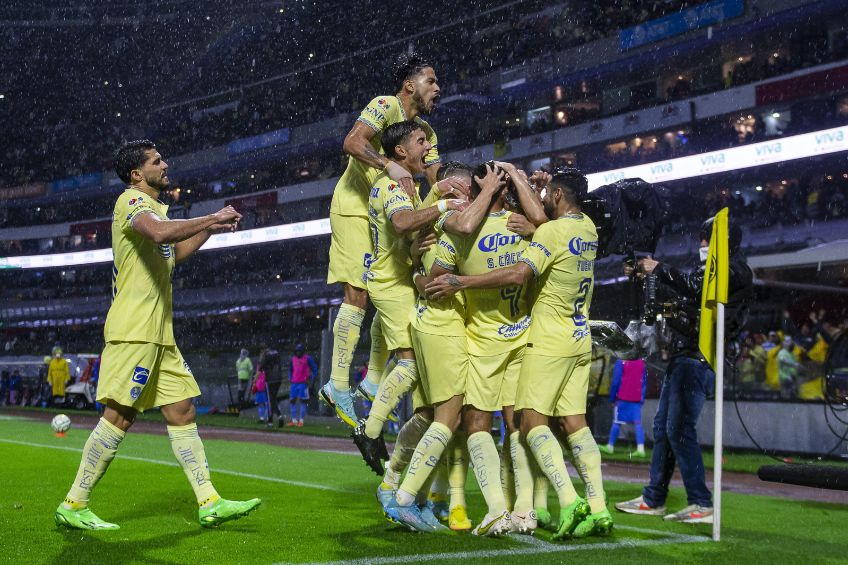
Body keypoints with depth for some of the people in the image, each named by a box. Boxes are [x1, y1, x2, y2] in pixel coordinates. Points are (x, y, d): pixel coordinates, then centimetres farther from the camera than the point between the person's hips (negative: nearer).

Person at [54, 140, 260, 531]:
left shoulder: (151, 206, 22)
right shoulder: (132, 200, -8)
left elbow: (174, 254, 36)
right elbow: (160, 233, -31)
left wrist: (210, 227, 23)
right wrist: (211, 219, -23)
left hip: (159, 334, 10)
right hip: (133, 331, -10)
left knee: (182, 412, 5)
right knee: (119, 416, -8)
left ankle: (210, 503, 6)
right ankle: (72, 506, 0)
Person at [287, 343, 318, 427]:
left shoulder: (308, 359, -3)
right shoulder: (293, 359, 13)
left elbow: (315, 369, 1)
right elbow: (290, 369, 28)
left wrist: (310, 379, -6)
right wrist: (290, 378, 14)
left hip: (303, 383, -6)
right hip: (294, 383, 6)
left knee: (302, 401, -5)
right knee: (292, 401, 4)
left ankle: (301, 421, -3)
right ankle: (294, 420, 12)